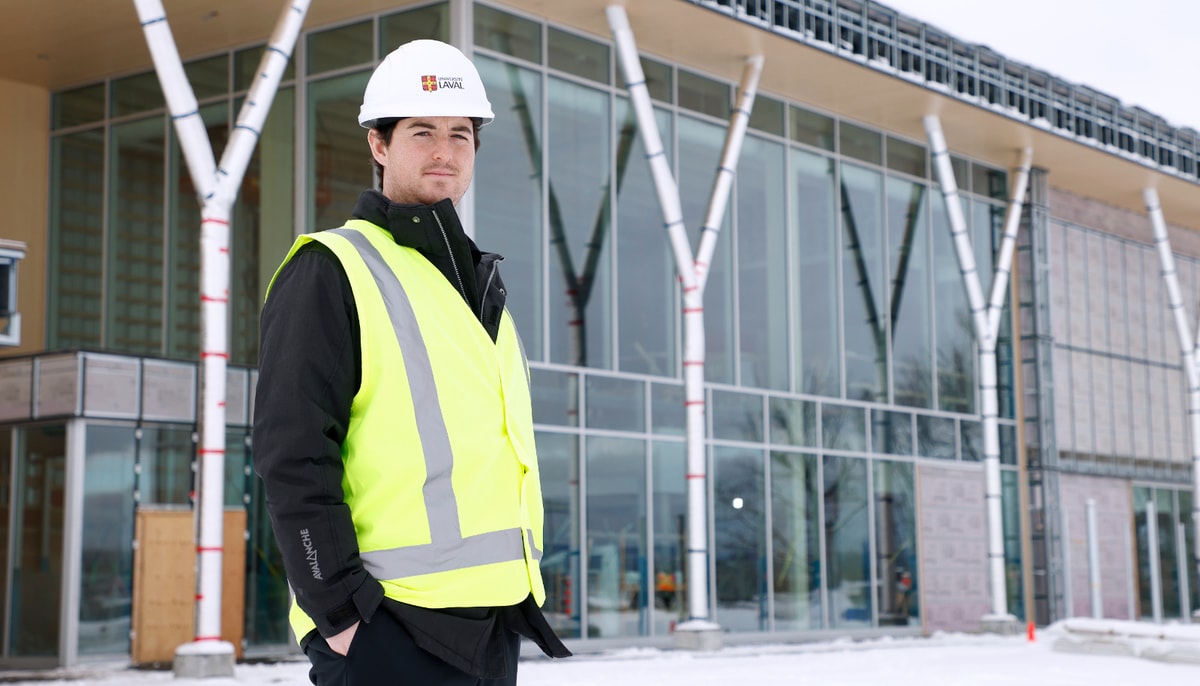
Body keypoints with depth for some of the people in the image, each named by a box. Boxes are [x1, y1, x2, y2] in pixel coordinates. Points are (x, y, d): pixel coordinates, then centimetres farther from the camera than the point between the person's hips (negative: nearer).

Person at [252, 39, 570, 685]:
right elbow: (293, 456, -13)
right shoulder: (331, 272, -5)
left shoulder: (480, 284, 20)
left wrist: (524, 580, 17)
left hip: (493, 624, 8)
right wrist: (340, 607, -17)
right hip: (387, 630, -8)